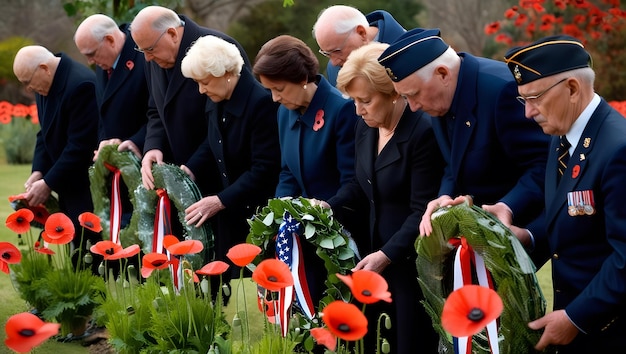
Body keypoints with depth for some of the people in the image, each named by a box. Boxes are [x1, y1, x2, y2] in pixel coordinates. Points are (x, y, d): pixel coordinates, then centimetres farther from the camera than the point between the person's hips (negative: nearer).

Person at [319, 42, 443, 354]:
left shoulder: (423, 132, -20)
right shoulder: (365, 128, 5)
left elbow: (422, 211, -20)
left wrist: (387, 255, -23)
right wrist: (329, 206, 0)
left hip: (413, 261, -8)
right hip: (376, 250, 8)